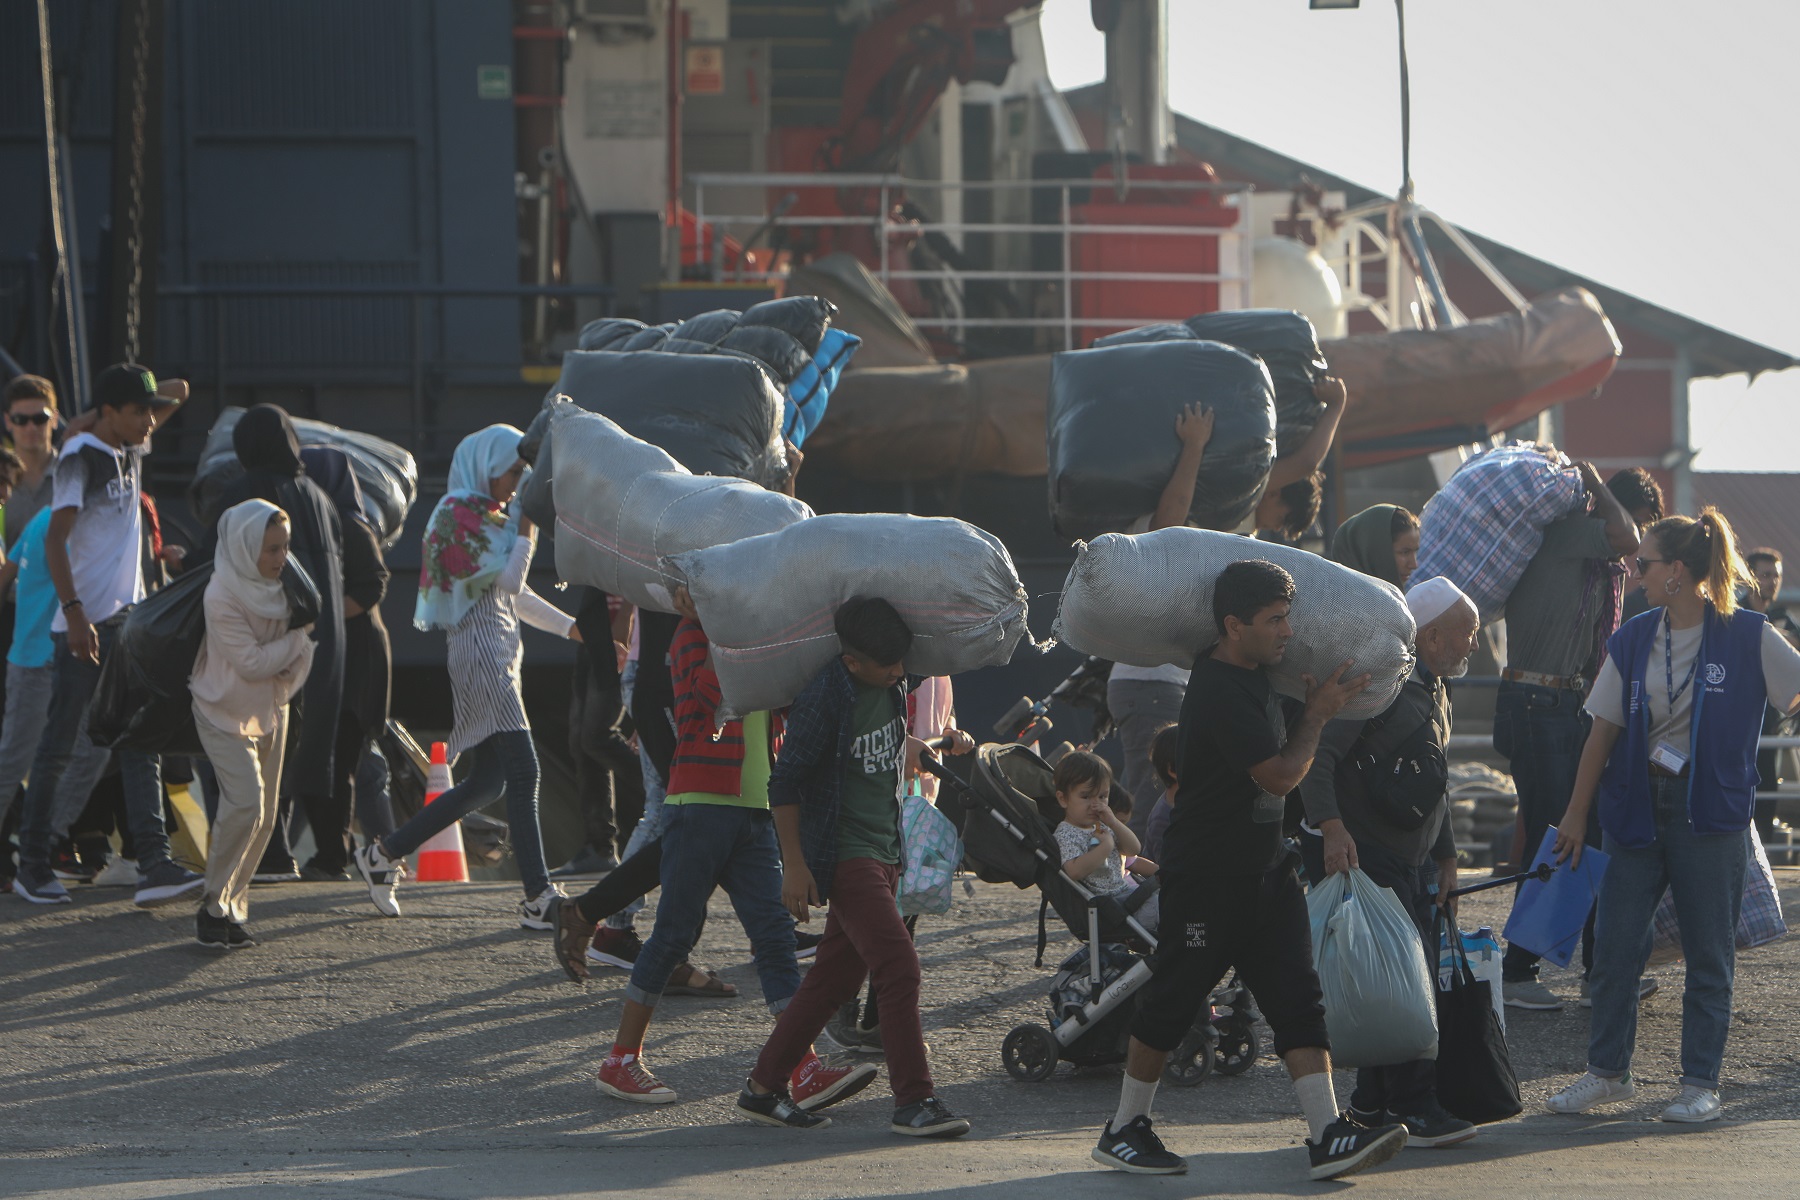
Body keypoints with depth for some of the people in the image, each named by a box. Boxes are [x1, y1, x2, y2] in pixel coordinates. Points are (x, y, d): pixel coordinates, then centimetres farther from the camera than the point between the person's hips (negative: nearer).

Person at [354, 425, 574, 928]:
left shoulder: (483, 514, 21)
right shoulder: (460, 513, -9)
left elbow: (514, 594, 24)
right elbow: (508, 579, -14)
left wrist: (571, 627, 18)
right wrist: (527, 526, -7)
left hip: (499, 655, 10)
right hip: (480, 654, -10)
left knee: (487, 780, 10)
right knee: (523, 771, -15)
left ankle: (385, 853, 18)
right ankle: (539, 900, -17)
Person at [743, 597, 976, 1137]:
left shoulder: (893, 685, 6)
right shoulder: (824, 698, -18)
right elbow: (785, 783, -14)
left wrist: (935, 745, 14)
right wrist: (794, 866, -17)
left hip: (885, 851, 8)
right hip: (843, 854, -8)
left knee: (836, 977, 10)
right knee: (898, 966, -16)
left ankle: (762, 1088, 20)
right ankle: (914, 1101, -13)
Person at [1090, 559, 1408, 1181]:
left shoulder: (1255, 675, 8)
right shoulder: (1219, 693, -22)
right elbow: (1280, 774, -22)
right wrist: (1318, 713, -9)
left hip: (1265, 868, 9)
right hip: (1206, 875, -9)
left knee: (1298, 997, 0)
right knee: (1174, 998, 3)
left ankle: (1328, 1135, -6)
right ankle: (1123, 1129, 16)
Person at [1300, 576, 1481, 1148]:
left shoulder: (1434, 691, 17)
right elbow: (1318, 752, -23)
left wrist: (1446, 857, 22)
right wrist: (1332, 828, -32)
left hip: (1415, 863, 10)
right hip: (1369, 858, -10)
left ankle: (1372, 1102, 17)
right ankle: (1411, 1107, -7)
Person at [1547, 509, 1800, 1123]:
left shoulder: (1748, 637, -7)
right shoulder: (1632, 641, 4)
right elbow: (1603, 730, 8)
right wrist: (1577, 815, 8)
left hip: (1711, 812, -4)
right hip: (1637, 807, 4)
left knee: (1709, 954, 2)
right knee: (1614, 945, 4)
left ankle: (1701, 1083, 10)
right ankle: (1608, 1070, 17)